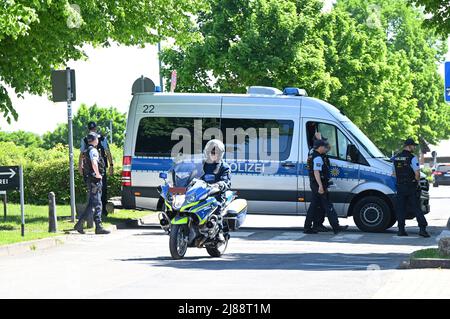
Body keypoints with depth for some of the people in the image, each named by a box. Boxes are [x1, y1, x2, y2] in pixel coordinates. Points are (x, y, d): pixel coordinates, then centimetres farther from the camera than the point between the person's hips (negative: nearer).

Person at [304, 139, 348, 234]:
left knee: (313, 206, 11)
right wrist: (320, 186, -28)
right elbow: (316, 172, -24)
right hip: (318, 185, -10)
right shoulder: (318, 158, -15)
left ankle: (307, 227, 10)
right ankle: (336, 227, -9)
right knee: (328, 206, -9)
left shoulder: (313, 156, 18)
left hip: (314, 184, 10)